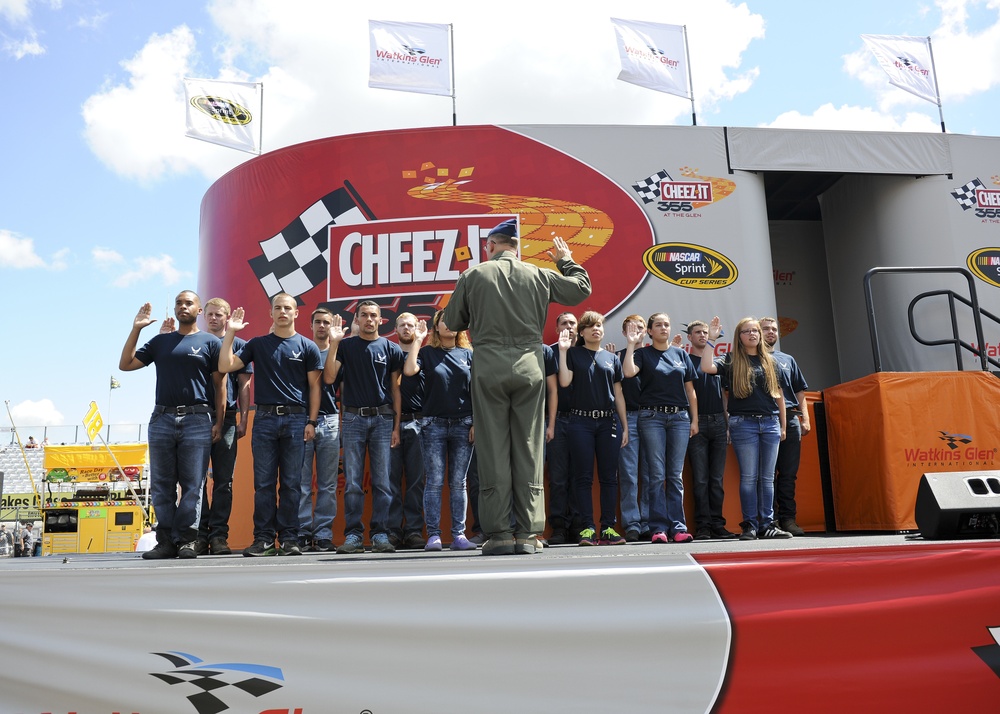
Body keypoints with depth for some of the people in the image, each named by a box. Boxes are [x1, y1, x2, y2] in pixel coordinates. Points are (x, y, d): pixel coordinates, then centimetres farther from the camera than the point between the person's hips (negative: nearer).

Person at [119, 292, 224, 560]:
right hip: (162, 419, 4)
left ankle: (186, 540, 1)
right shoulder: (160, 341, 18)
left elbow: (219, 385, 3)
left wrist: (219, 422, -5)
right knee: (161, 486, 3)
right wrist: (136, 329, 10)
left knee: (193, 486, -4)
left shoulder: (210, 342, 7)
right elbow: (125, 364, 15)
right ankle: (167, 541, 9)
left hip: (198, 420, -4)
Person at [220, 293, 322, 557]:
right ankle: (264, 538, 8)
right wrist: (230, 333, 0)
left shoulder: (307, 346, 7)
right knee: (264, 483, 2)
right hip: (264, 418, 1)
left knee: (291, 483, 2)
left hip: (296, 419, -1)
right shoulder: (257, 344, 11)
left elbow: (314, 386, 5)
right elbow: (225, 366, 4)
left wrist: (312, 421, -2)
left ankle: (289, 539, 9)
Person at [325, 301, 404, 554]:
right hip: (353, 418, 0)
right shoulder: (345, 346, 8)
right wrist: (333, 344, -10)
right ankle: (353, 535, 7)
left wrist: (396, 426, 1)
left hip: (382, 419, 0)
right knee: (353, 482, 1)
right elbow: (329, 378, -3)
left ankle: (380, 535, 6)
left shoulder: (391, 349, 8)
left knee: (382, 482, 0)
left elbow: (395, 390, 7)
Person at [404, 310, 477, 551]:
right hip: (434, 423, -1)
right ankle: (433, 535, 1)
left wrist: (476, 423, 0)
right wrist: (417, 340, -6)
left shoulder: (468, 354, 11)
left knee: (458, 483, 4)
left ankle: (458, 534, 7)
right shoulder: (428, 353, 7)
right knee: (434, 482, -3)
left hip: (463, 424, 2)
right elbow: (409, 370, -13)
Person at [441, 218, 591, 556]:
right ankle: (527, 533, 5)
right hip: (529, 366, 2)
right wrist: (566, 260, 33)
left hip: (489, 367, -1)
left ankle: (499, 534, 2)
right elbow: (581, 288, 18)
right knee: (529, 449, 5)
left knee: (493, 451, 2)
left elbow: (452, 321, 9)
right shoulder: (538, 275, 7)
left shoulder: (473, 275, 3)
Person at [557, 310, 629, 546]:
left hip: (609, 421, 3)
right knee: (583, 477, -2)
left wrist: (625, 426, 10)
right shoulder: (574, 353, 8)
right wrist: (563, 350, -9)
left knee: (609, 477, 3)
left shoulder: (612, 358, 15)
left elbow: (618, 394, 14)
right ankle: (586, 528, 2)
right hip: (581, 421, -3)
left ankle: (608, 528, 8)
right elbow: (564, 381, -7)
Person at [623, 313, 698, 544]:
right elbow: (628, 371, -16)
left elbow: (690, 389, 13)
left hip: (680, 418, 3)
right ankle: (659, 527, -1)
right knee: (656, 475, -4)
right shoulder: (643, 353, 6)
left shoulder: (680, 354, 14)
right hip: (652, 417, -2)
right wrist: (631, 344, -10)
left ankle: (677, 527, 6)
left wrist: (694, 420, 8)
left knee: (675, 475, 3)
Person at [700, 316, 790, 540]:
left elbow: (778, 394, 17)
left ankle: (767, 525, 10)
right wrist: (711, 339, -11)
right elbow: (706, 367, -15)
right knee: (749, 477, -2)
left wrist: (783, 425, 13)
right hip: (744, 423, -3)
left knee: (767, 478, 5)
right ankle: (749, 526, 4)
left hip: (770, 423, 4)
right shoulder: (731, 360, 4)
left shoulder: (769, 361, 15)